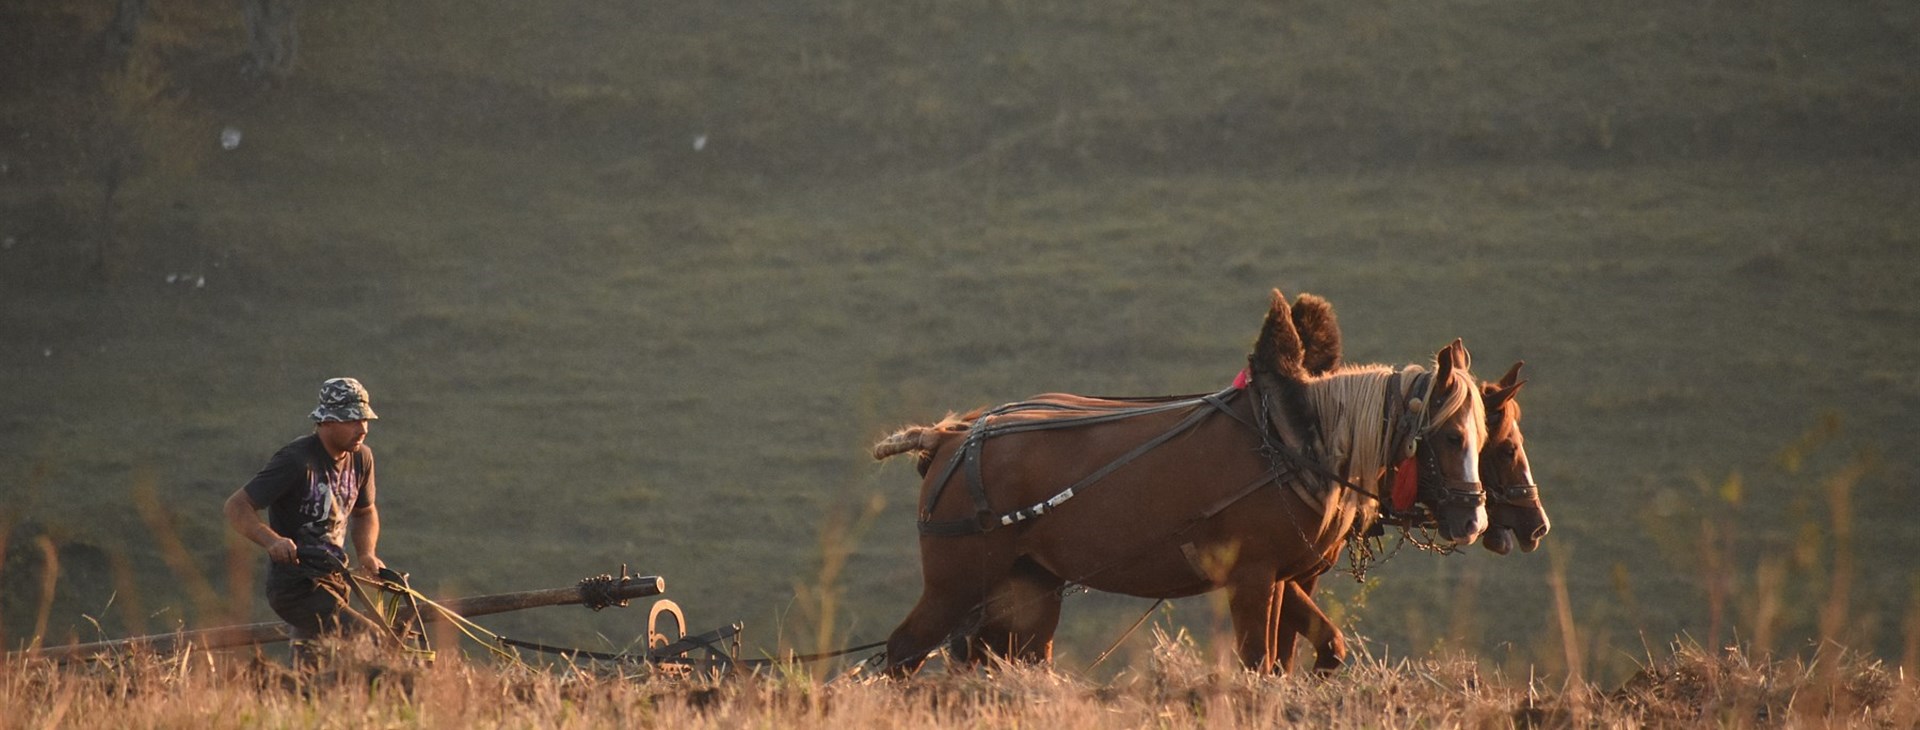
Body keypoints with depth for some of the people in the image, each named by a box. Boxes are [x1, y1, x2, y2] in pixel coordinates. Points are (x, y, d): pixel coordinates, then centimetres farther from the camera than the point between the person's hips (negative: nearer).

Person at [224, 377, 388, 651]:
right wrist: (272, 540, -37)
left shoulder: (361, 458, 5)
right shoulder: (295, 461, -18)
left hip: (333, 580, 9)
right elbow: (237, 507, -19)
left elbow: (365, 512, 24)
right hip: (297, 587, -9)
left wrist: (366, 554, 3)